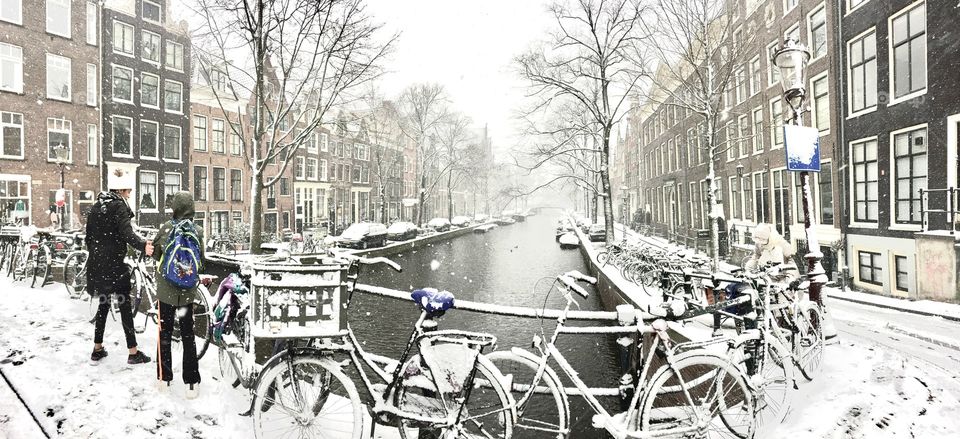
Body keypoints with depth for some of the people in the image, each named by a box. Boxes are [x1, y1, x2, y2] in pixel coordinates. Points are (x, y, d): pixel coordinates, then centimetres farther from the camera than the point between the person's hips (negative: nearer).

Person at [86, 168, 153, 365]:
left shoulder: (96, 206, 13)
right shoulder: (118, 206, -12)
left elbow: (88, 236, 20)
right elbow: (127, 233, -27)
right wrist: (143, 245, -37)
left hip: (97, 264, 8)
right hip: (114, 264, -8)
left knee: (103, 304, 17)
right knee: (125, 306, -3)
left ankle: (97, 349, 24)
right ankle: (133, 352, 2)